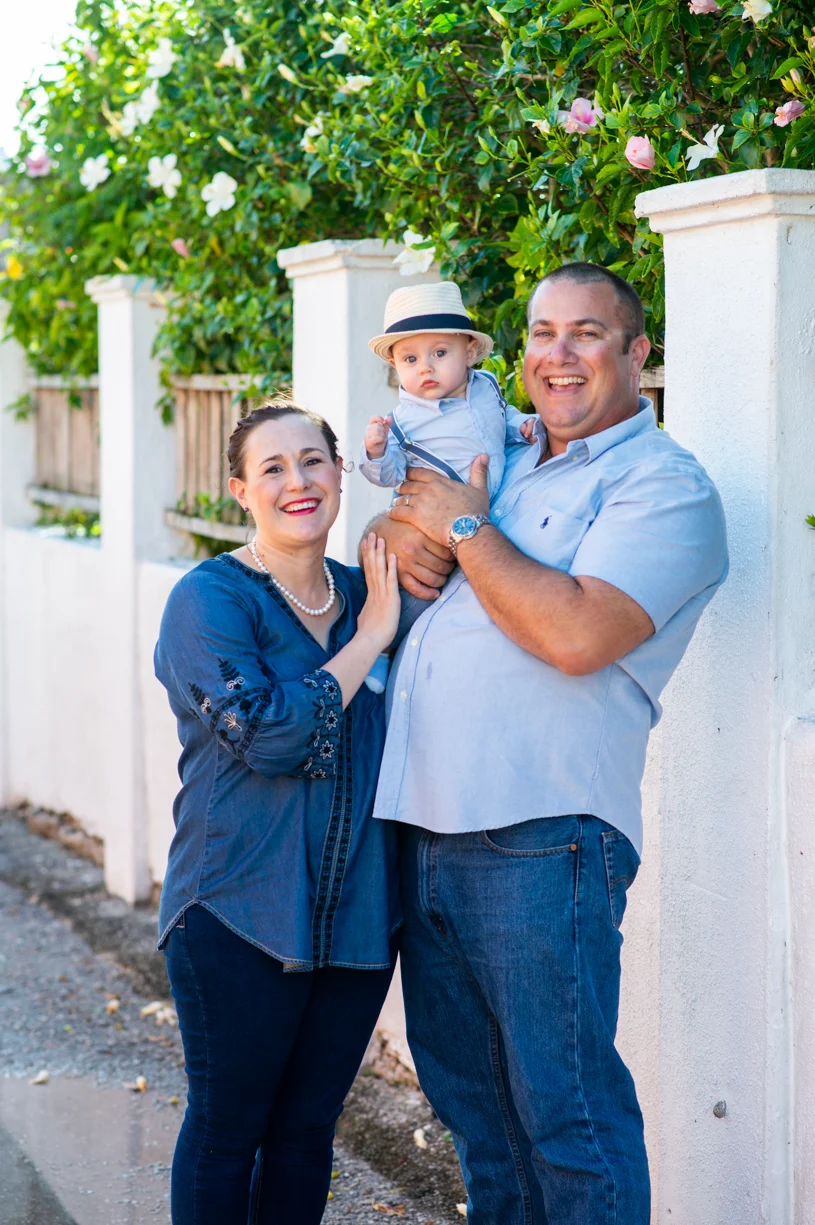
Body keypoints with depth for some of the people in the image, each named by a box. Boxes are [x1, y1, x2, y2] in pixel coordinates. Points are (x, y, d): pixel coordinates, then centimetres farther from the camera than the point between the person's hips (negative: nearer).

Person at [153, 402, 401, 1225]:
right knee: (226, 1128, 5)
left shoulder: (366, 595, 9)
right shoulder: (210, 599, -9)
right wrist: (369, 640, -14)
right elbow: (266, 734, -21)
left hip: (357, 912, 5)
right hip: (242, 913, -5)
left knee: (306, 1128, 14)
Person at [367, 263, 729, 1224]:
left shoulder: (663, 484, -6)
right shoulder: (504, 462, 17)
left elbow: (575, 633, -21)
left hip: (539, 838, -8)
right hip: (424, 823, 8)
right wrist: (400, 532, 3)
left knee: (564, 1109, -2)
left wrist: (463, 528, -9)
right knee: (466, 1092, 17)